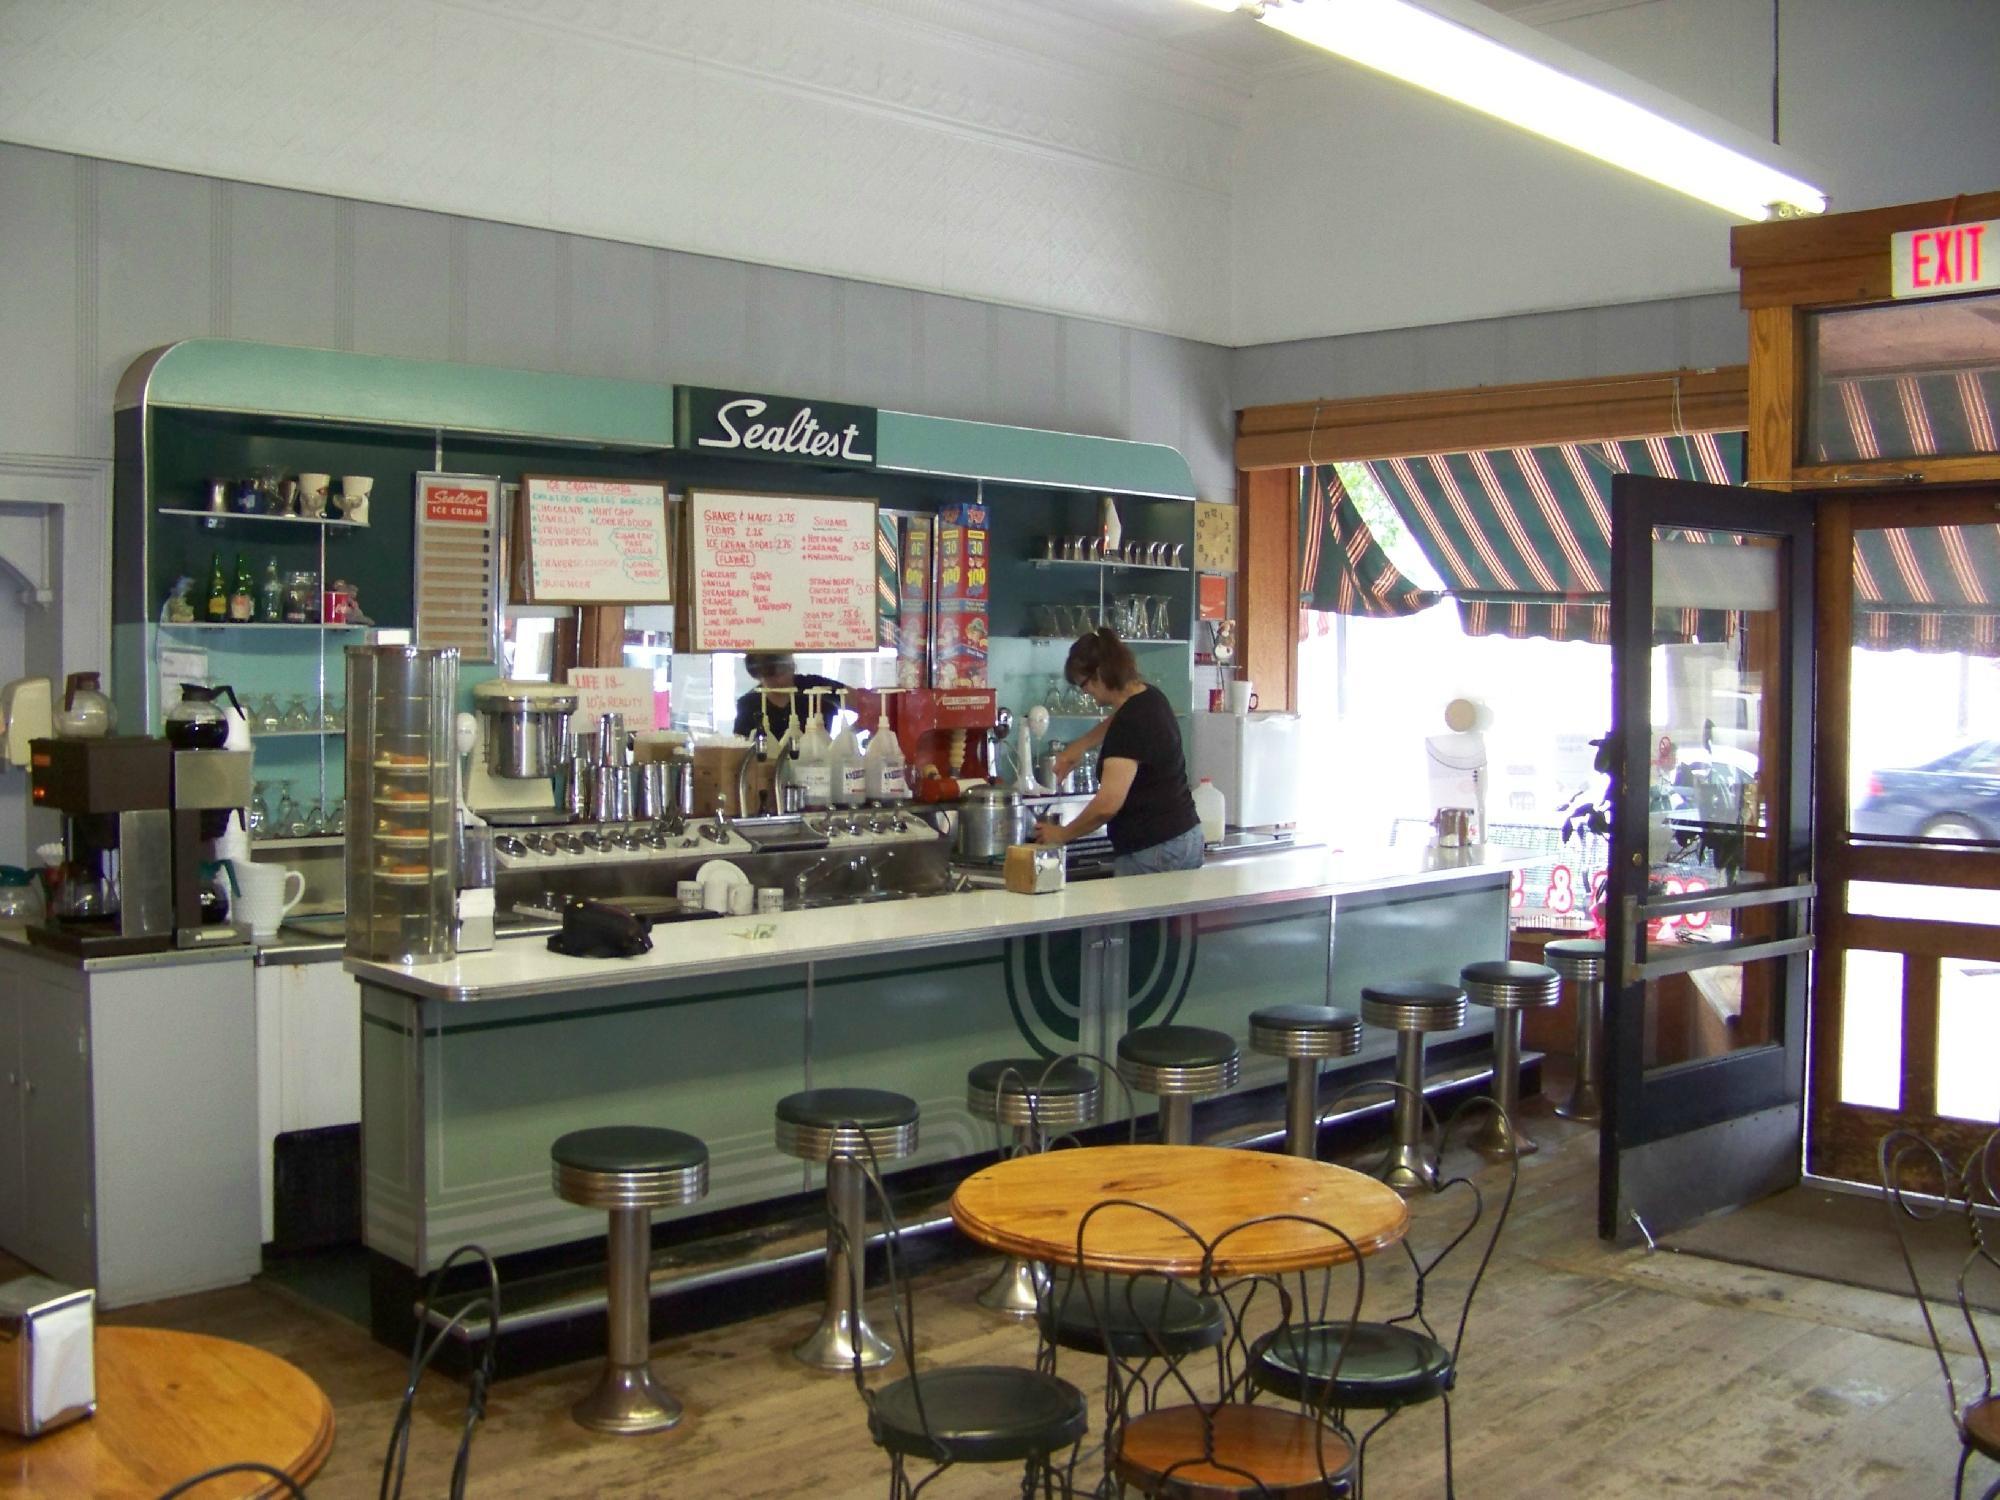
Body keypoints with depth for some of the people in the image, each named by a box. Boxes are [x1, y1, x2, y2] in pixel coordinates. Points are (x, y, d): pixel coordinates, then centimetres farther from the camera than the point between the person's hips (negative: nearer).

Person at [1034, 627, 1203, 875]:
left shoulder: (1130, 723, -19)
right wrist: (1080, 745, 26)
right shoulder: (1150, 696, 9)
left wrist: (1062, 834, -10)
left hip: (1152, 853, -9)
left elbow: (1107, 805, -24)